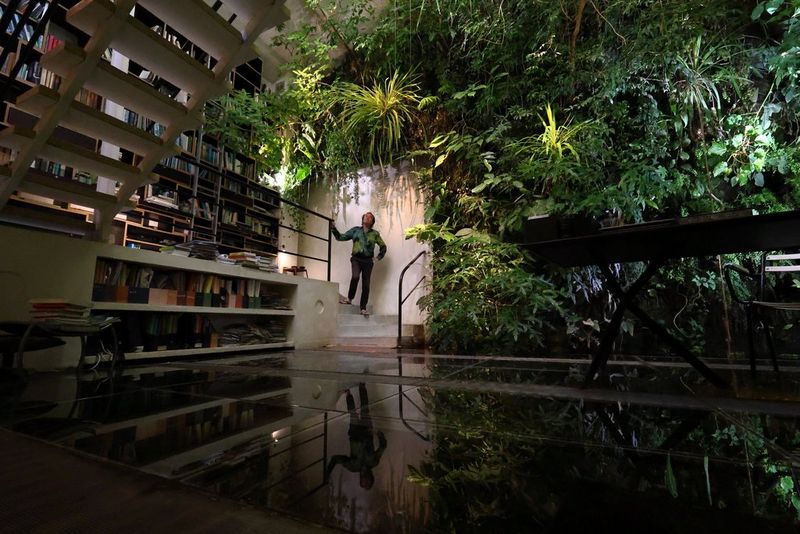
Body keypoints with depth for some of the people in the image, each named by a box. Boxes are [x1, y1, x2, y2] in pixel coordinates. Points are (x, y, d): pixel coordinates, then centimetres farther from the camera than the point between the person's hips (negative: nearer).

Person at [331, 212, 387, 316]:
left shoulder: (375, 233, 8)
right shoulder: (355, 230, 8)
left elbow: (383, 246, 18)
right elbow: (341, 237, 7)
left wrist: (378, 258, 11)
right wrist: (333, 228, -5)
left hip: (367, 260, 1)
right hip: (356, 258, -1)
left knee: (366, 285, 0)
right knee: (355, 276, -28)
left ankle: (363, 308, 8)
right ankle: (350, 298, -9)